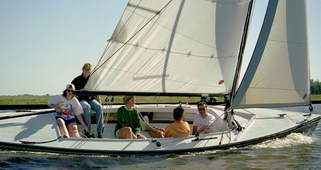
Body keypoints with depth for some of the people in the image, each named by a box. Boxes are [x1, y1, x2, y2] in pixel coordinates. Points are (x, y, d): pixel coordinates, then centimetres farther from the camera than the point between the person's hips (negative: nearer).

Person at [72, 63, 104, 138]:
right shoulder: (77, 80, 3)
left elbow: (97, 94, 13)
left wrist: (100, 104, 3)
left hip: (91, 99, 2)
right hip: (81, 100, -2)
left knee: (99, 107, -30)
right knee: (87, 107, -37)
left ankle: (100, 131, -28)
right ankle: (88, 131, -34)